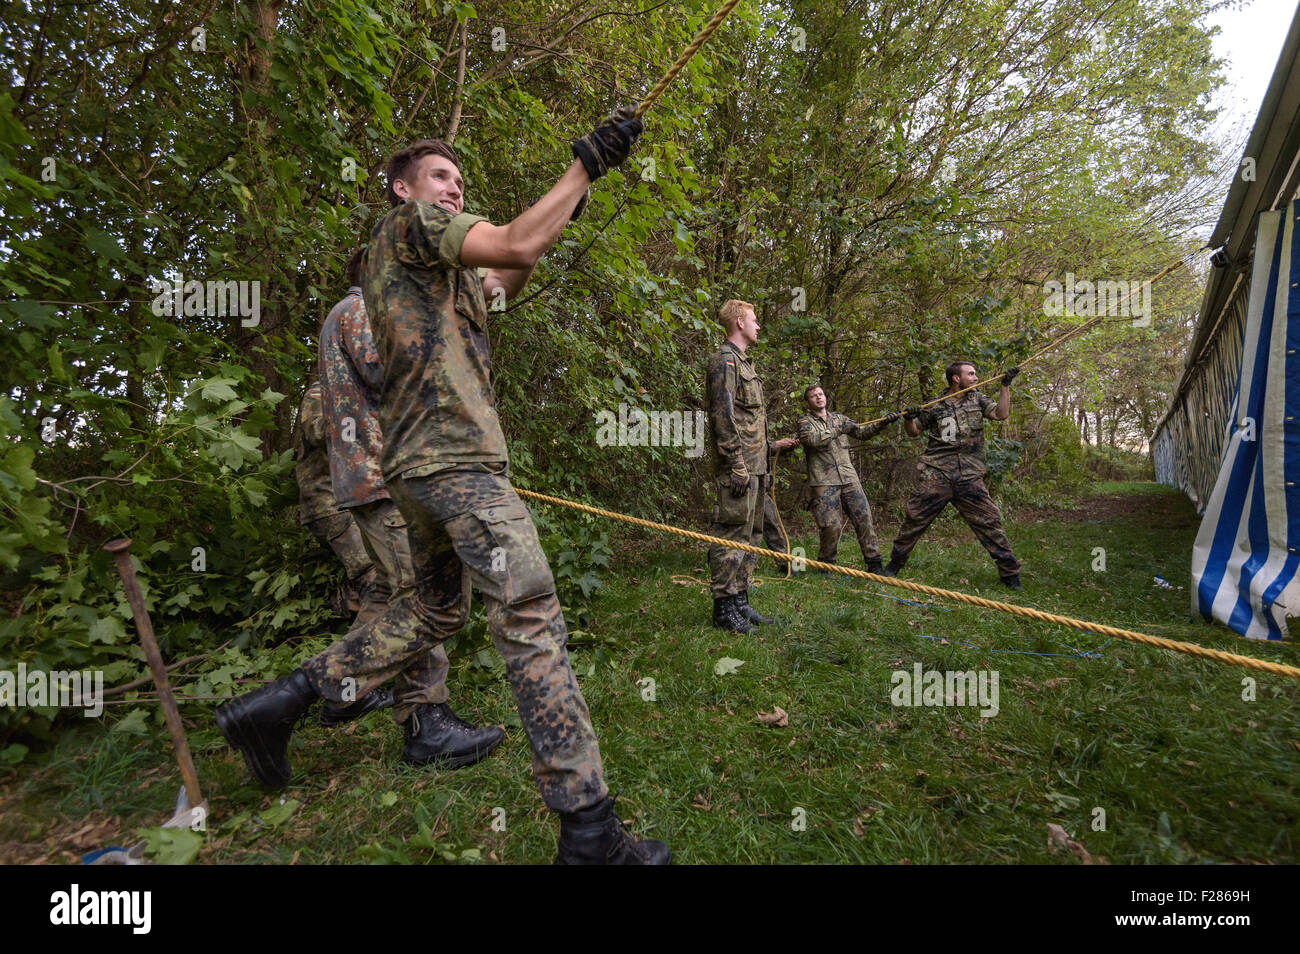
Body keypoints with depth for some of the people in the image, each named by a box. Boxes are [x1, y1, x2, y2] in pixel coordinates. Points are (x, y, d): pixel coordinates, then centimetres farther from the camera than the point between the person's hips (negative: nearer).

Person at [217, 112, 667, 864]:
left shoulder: (433, 260, 28)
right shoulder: (408, 221, 2)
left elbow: (504, 281, 30)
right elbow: (514, 246, -10)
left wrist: (558, 217, 22)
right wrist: (587, 165, -2)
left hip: (419, 463, 10)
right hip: (457, 457, -10)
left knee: (435, 610, 22)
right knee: (533, 621, -13)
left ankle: (283, 699, 24)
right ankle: (588, 831, -9)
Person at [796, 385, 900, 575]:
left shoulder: (838, 417, 19)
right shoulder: (804, 422, 4)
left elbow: (862, 432, 19)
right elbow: (814, 439, -16)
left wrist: (884, 422, 7)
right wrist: (839, 430, -12)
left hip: (848, 477, 5)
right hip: (823, 482, -4)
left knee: (864, 518, -2)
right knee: (832, 526, -8)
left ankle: (874, 564, 6)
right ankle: (826, 564, 13)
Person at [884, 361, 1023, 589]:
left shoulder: (978, 400, 13)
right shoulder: (935, 406, 8)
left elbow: (1001, 414, -2)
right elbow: (913, 432, 14)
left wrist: (1005, 386, -7)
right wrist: (908, 418, -7)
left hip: (969, 477, 1)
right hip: (936, 474, -1)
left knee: (989, 522, -2)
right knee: (914, 519, 0)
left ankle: (1010, 573, 9)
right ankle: (895, 564, 15)